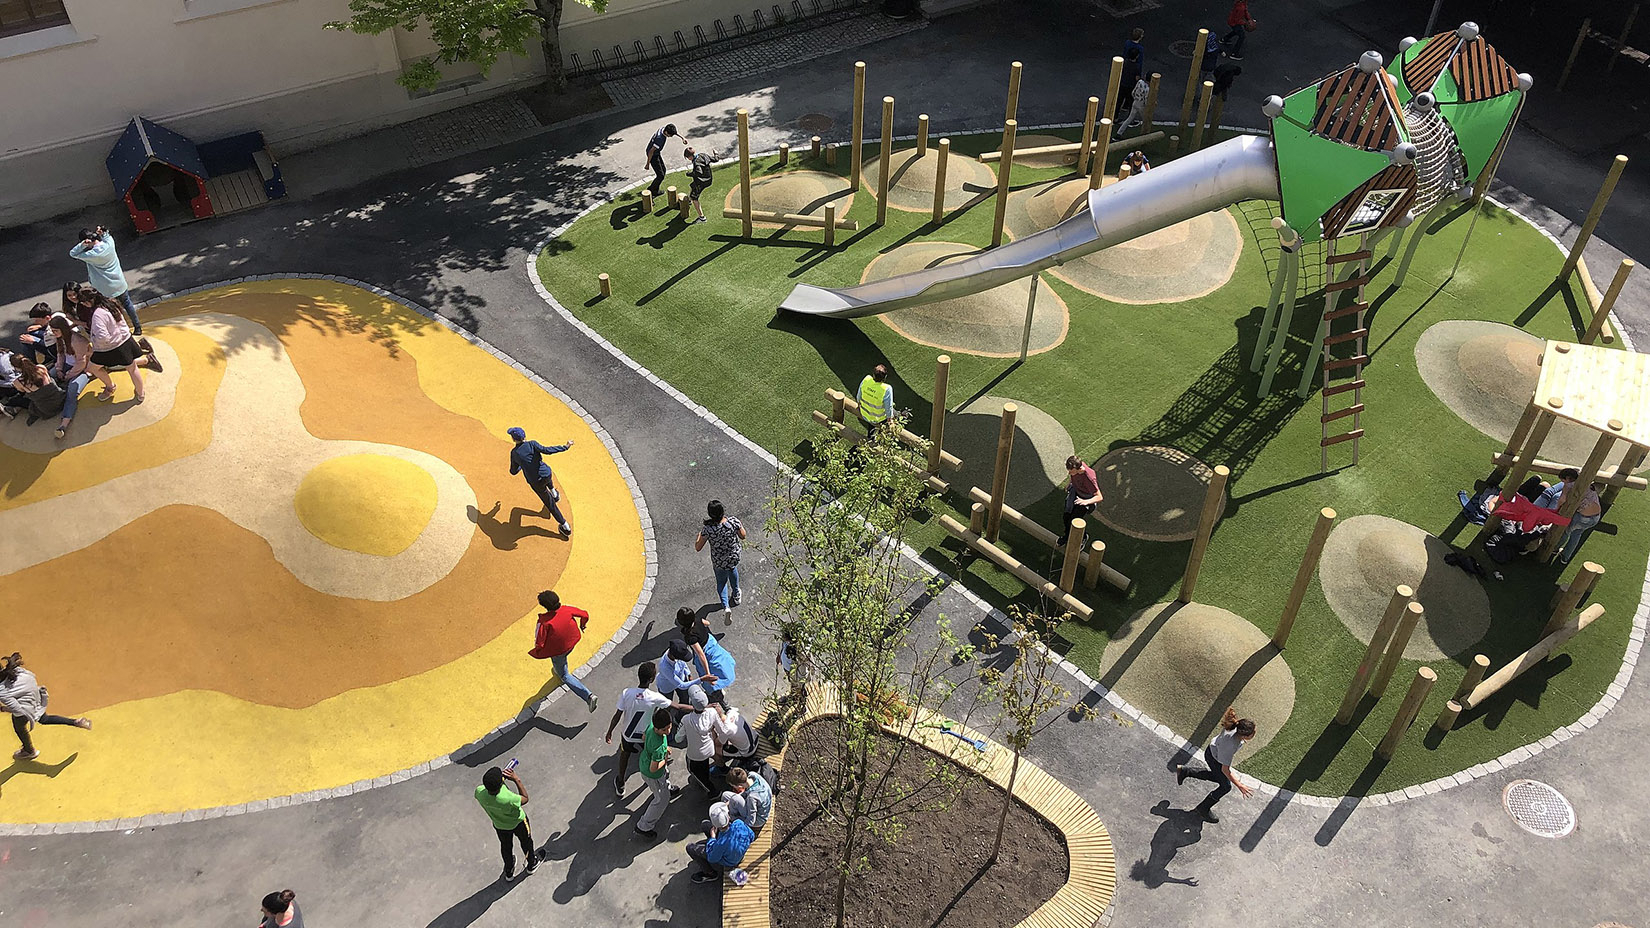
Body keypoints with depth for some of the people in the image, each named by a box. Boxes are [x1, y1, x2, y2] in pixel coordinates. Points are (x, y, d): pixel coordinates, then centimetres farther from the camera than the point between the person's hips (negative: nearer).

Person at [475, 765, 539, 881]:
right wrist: (516, 780, -26)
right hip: (518, 823, -3)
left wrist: (500, 777, -17)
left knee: (505, 846, 32)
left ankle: (509, 873, 56)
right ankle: (532, 864, 56)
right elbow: (525, 799, -24)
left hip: (499, 825, 3)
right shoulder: (508, 799, -47)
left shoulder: (479, 792, -36)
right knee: (526, 842, 29)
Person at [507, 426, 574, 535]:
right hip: (547, 475, 1)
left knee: (550, 504, 12)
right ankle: (553, 492, 49)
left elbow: (513, 472, 9)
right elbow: (547, 450, -24)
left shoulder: (514, 453, -2)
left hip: (536, 483, -1)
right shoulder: (531, 444, -8)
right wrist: (565, 447, -19)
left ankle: (565, 527, 15)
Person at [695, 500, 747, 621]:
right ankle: (735, 596, 56)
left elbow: (698, 548, -18)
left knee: (721, 582, 25)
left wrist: (700, 532, -4)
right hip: (734, 557, 2)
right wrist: (740, 525, 9)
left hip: (718, 562, -2)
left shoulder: (708, 529, -31)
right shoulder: (734, 522, -27)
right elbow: (743, 536, -8)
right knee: (732, 569, 37)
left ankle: (726, 607, 8)